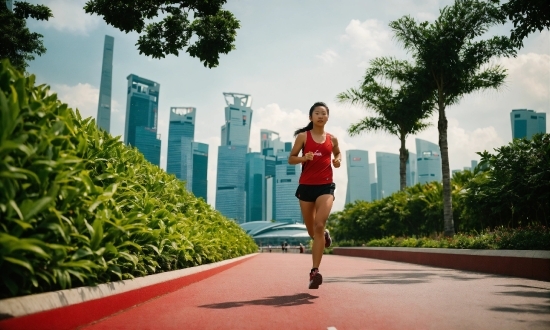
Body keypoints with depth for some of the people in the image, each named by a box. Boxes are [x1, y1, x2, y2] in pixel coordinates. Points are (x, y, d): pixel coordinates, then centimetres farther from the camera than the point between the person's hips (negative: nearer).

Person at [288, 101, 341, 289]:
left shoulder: (332, 139, 7)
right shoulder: (303, 136, 1)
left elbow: (337, 153, 27)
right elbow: (291, 159, 3)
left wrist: (338, 160, 4)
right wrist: (303, 158, -17)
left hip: (326, 185, 0)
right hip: (306, 186, 0)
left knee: (319, 225, -19)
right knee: (312, 231, 11)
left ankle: (314, 272, -16)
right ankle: (325, 235, 50)